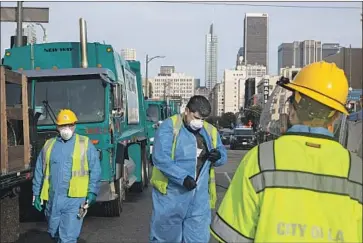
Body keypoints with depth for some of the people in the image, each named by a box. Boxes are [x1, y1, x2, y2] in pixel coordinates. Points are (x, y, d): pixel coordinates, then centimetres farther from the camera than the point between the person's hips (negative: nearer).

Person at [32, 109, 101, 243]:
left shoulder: (85, 144, 3)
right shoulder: (48, 145, 12)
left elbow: (95, 170, 0)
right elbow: (39, 172, 14)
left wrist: (92, 192, -8)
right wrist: (36, 194, 11)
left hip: (74, 198, -4)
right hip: (52, 198, 4)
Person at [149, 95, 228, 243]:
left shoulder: (210, 131, 10)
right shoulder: (169, 127, -9)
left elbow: (223, 155, 18)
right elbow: (161, 158, -19)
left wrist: (218, 156, -6)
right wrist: (183, 177, -25)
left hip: (200, 197, 5)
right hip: (171, 194, -5)